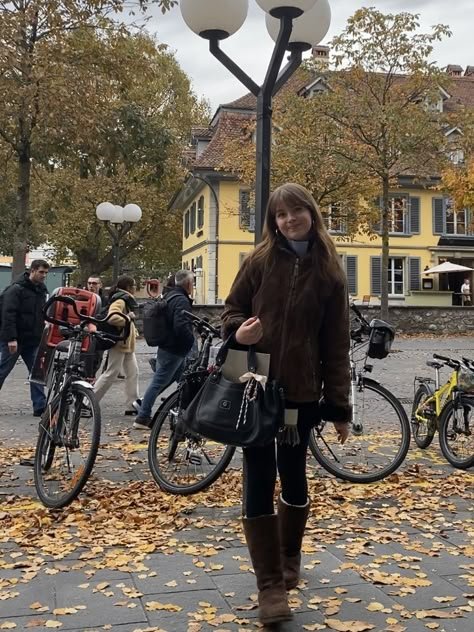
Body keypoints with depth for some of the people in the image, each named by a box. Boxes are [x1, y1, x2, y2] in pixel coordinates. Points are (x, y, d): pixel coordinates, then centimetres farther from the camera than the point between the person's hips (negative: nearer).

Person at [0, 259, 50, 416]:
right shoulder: (16, 289, -11)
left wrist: (41, 336, 12)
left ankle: (40, 407, 3)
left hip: (33, 341, 7)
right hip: (14, 341, -7)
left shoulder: (41, 291, 13)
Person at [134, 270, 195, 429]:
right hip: (173, 350, -10)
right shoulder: (181, 300, -18)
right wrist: (191, 340, -13)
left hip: (169, 347, 10)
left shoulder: (171, 296, 13)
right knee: (158, 383, -6)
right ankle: (142, 418, -2)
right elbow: (181, 326, -30)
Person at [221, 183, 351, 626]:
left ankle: (289, 560, 37)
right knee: (259, 481, -1)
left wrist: (338, 406, 0)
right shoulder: (259, 261, 1)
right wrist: (238, 330, -16)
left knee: (293, 477, 13)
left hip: (301, 391, 1)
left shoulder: (329, 273, 3)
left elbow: (336, 345, 3)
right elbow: (231, 309, 9)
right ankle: (269, 584, 8)